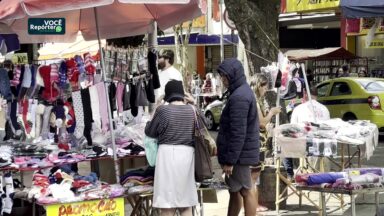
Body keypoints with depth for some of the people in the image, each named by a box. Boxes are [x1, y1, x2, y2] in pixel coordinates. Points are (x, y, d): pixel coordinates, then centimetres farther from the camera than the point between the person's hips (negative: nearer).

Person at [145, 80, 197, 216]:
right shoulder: (191, 110, 3)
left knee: (167, 201, -2)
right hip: (187, 154, 4)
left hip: (168, 154, -4)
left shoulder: (163, 110, -8)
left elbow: (150, 132, 4)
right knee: (186, 201, 12)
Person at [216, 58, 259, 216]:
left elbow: (238, 133, -23)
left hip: (239, 153, -10)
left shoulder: (239, 97, -20)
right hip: (241, 153, 10)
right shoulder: (243, 91, 13)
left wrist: (230, 160, -20)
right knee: (234, 190, 15)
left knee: (246, 191, -2)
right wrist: (228, 158, 21)